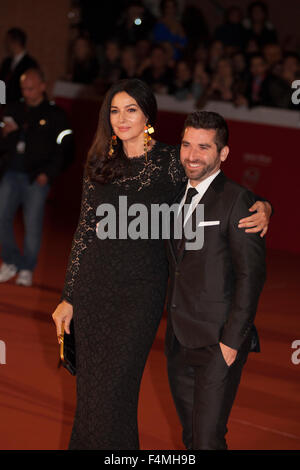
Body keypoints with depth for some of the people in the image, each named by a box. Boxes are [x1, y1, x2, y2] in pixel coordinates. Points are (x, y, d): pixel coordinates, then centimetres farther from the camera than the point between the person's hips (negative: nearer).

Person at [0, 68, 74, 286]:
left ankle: (27, 268, 15)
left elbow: (66, 150, -1)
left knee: (32, 224, -1)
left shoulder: (55, 115, 0)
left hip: (36, 178, -3)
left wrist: (48, 173, -10)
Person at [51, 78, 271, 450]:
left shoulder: (170, 162, -3)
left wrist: (261, 210, -21)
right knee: (89, 387, 9)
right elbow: (85, 230, 12)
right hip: (93, 287, 4)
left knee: (114, 390, -6)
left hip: (140, 292, -4)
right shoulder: (100, 164, 9)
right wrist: (68, 297, 12)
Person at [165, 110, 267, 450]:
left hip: (218, 344, -7)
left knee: (207, 440, -10)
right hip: (179, 343, 7)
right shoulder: (178, 196, 14)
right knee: (191, 438, 14)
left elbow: (251, 275, -14)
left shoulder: (236, 200, -10)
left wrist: (232, 341, -16)